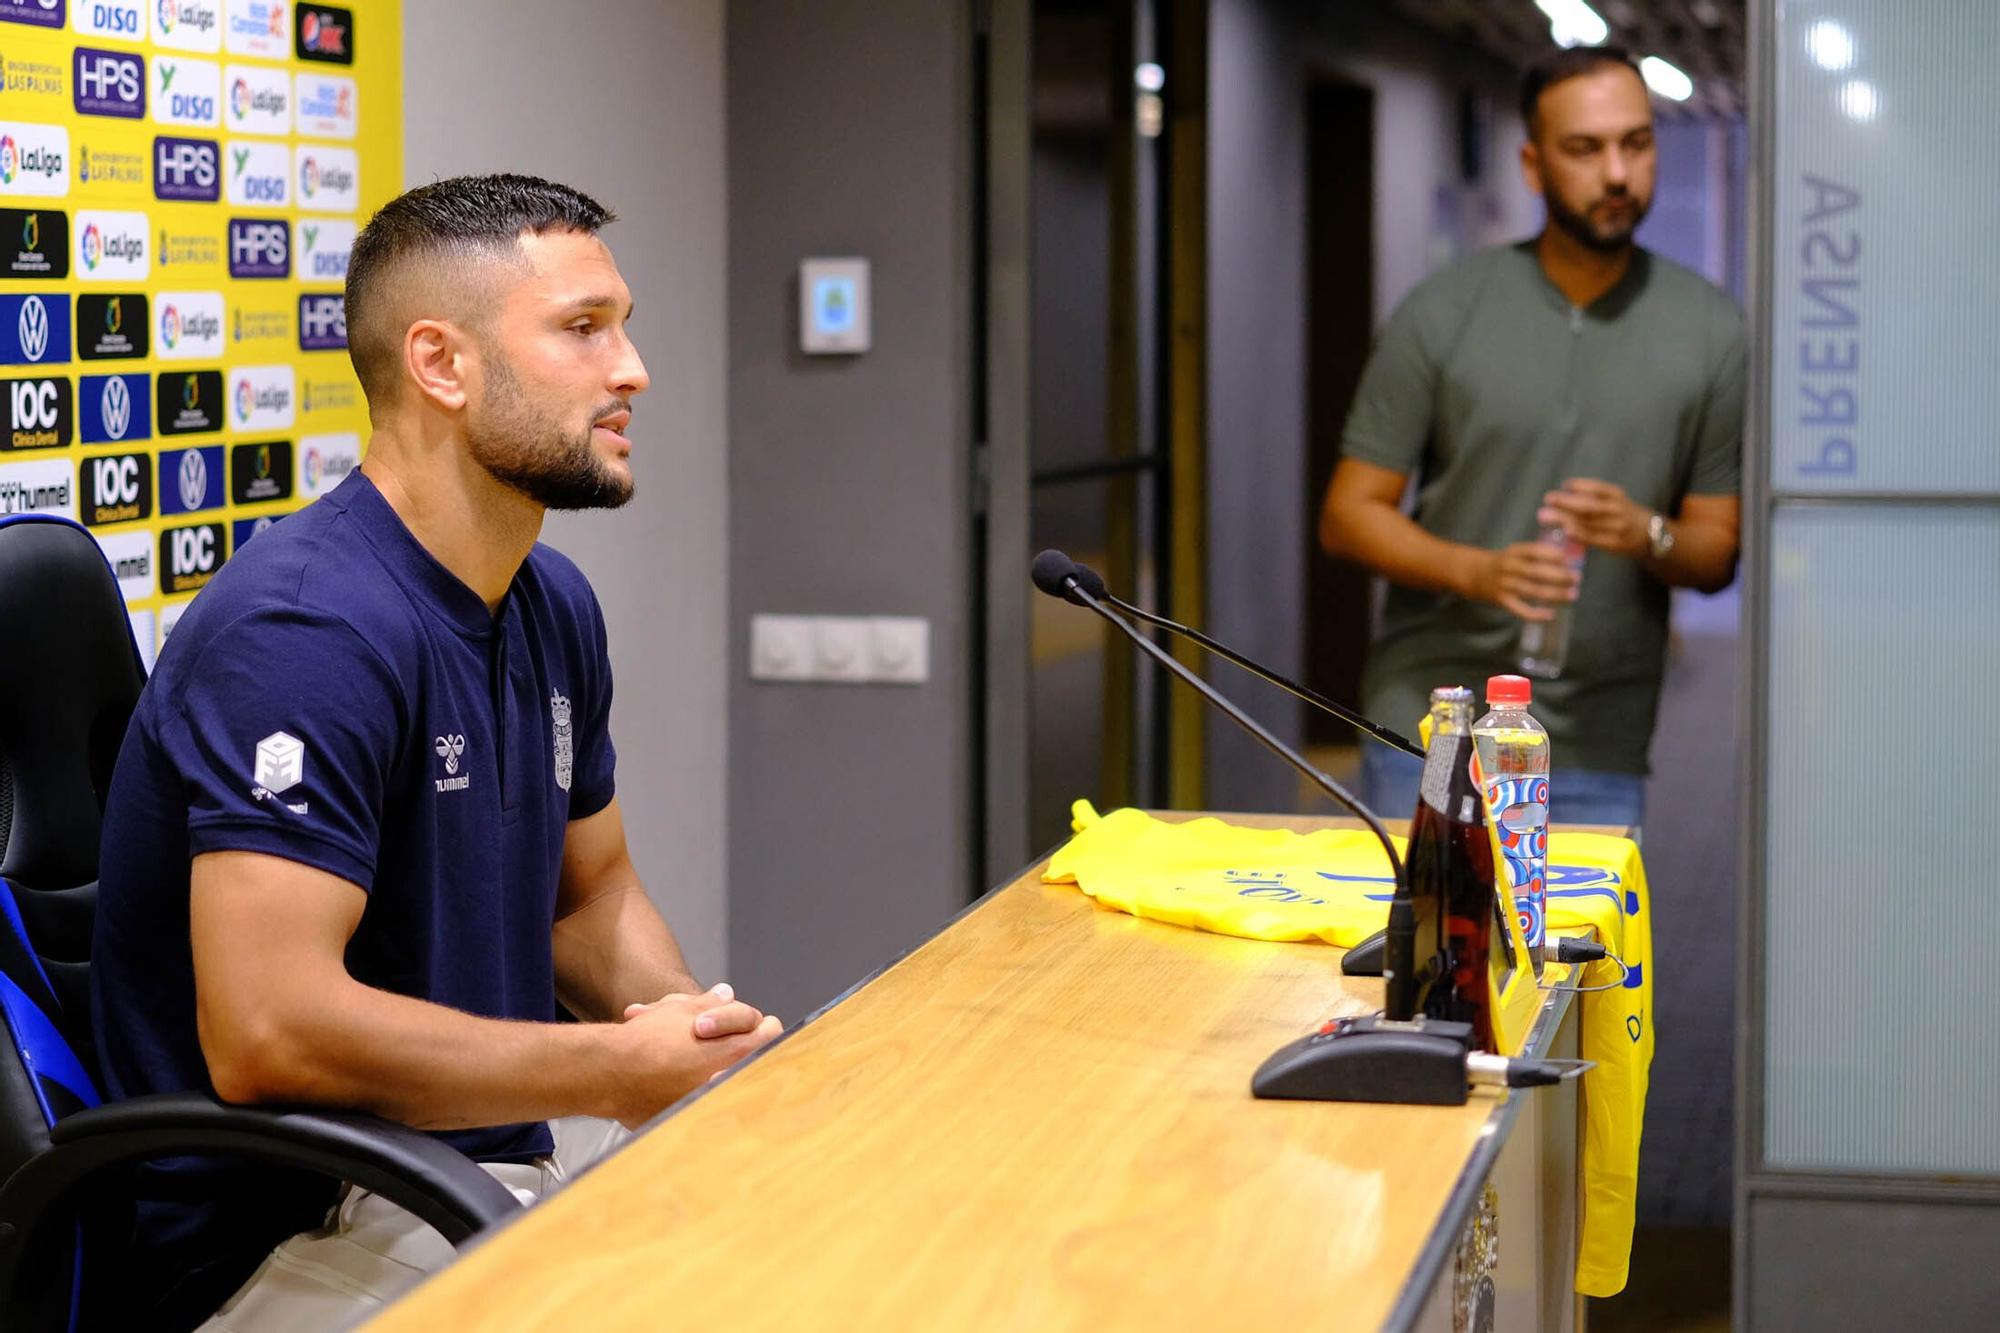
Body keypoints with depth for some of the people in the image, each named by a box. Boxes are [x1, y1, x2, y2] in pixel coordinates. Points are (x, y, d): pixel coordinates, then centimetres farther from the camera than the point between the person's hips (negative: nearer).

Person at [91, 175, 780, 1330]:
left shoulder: (553, 606, 9)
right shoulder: (304, 630, -21)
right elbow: (269, 1031, -28)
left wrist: (698, 1042, -2)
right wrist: (624, 1072, -19)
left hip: (514, 1143, 9)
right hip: (300, 1226, -9)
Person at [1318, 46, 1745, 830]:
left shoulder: (1711, 333, 4)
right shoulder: (1442, 315, 0)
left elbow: (1717, 551, 8)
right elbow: (1348, 515, 0)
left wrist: (1649, 536, -15)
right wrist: (1476, 570, -16)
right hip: (1427, 734, -1)